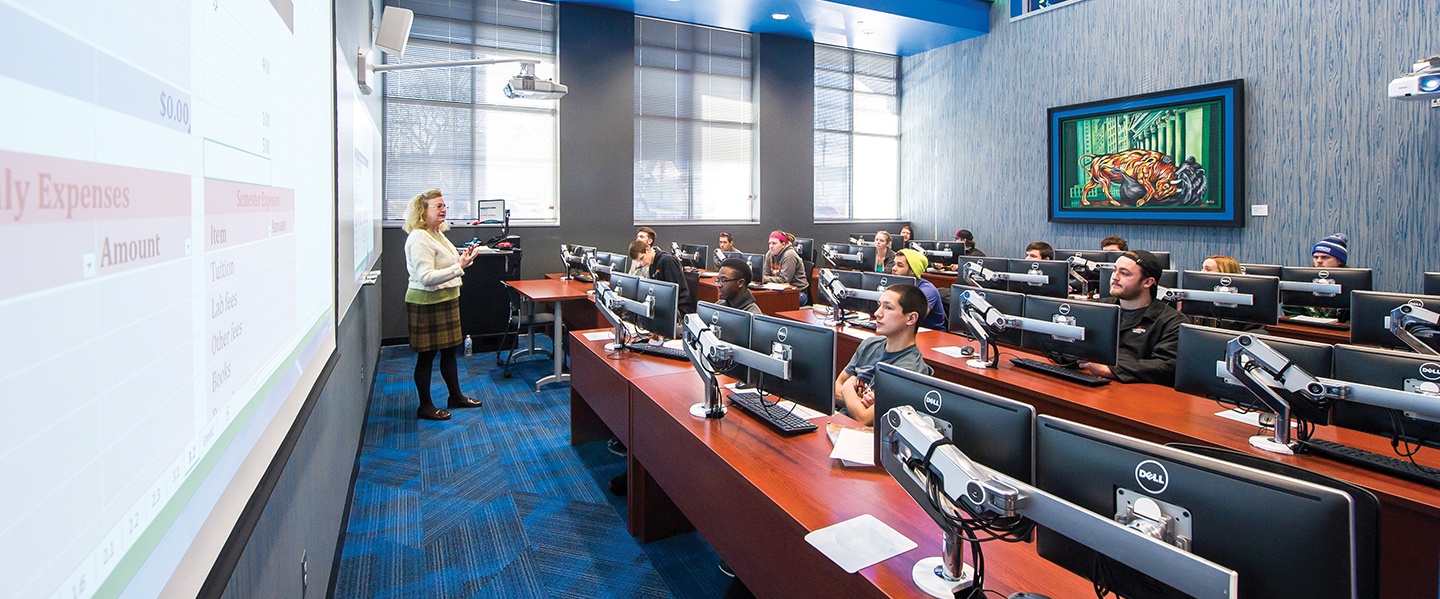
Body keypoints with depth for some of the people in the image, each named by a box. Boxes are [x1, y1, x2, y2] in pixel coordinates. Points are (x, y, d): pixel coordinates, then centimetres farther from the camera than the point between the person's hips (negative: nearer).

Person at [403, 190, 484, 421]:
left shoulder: (438, 234, 12)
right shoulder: (419, 239, -19)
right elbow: (426, 277, -26)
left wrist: (465, 257, 4)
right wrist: (459, 267, -29)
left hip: (446, 300, 10)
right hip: (426, 304, -10)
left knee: (449, 350, 17)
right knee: (427, 355, 2)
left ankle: (456, 396, 31)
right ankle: (425, 406, 15)